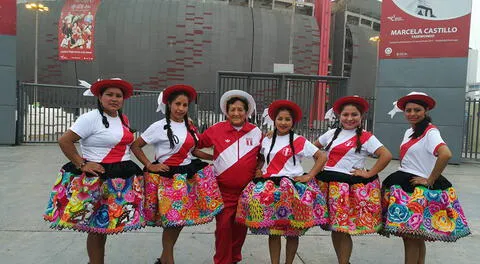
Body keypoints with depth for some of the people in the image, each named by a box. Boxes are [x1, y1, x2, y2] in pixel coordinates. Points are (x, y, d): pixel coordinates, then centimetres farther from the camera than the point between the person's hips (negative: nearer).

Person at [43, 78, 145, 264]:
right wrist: (81, 164, -14)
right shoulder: (91, 118, -13)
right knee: (97, 225, 1)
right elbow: (64, 141, -15)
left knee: (105, 223, 14)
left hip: (122, 178, 7)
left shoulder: (123, 119, 11)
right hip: (96, 178, -7)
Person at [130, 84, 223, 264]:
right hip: (167, 177, -6)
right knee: (172, 219, -3)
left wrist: (215, 157, 7)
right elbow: (135, 146, -6)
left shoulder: (190, 127, 9)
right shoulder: (160, 126, -9)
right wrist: (150, 166, -11)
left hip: (188, 175, 6)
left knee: (181, 218, 9)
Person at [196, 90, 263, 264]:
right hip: (223, 189, -2)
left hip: (247, 189, 2)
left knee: (240, 226, 13)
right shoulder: (216, 129, -2)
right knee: (223, 226, -2)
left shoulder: (256, 132, 2)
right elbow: (197, 144, 9)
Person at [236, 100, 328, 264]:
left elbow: (322, 157, -2)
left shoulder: (299, 141, -2)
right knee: (272, 230, 5)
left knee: (292, 231, 4)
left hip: (292, 189, -3)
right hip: (269, 189, 3)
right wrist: (257, 170, 7)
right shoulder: (266, 140, 9)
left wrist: (309, 176, -8)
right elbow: (260, 158, 26)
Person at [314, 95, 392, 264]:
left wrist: (369, 174, -11)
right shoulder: (332, 134, 11)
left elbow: (386, 155, -11)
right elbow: (314, 147, 24)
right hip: (328, 184, 5)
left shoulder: (366, 137, -2)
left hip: (350, 186, -4)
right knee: (333, 227, 9)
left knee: (343, 229, -4)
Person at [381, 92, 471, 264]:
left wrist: (430, 180, -21)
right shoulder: (409, 132, 14)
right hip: (404, 186, 8)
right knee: (417, 237, 14)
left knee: (411, 237, -4)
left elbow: (446, 154, -29)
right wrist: (399, 179, 8)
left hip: (419, 190, -8)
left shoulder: (430, 132, -12)